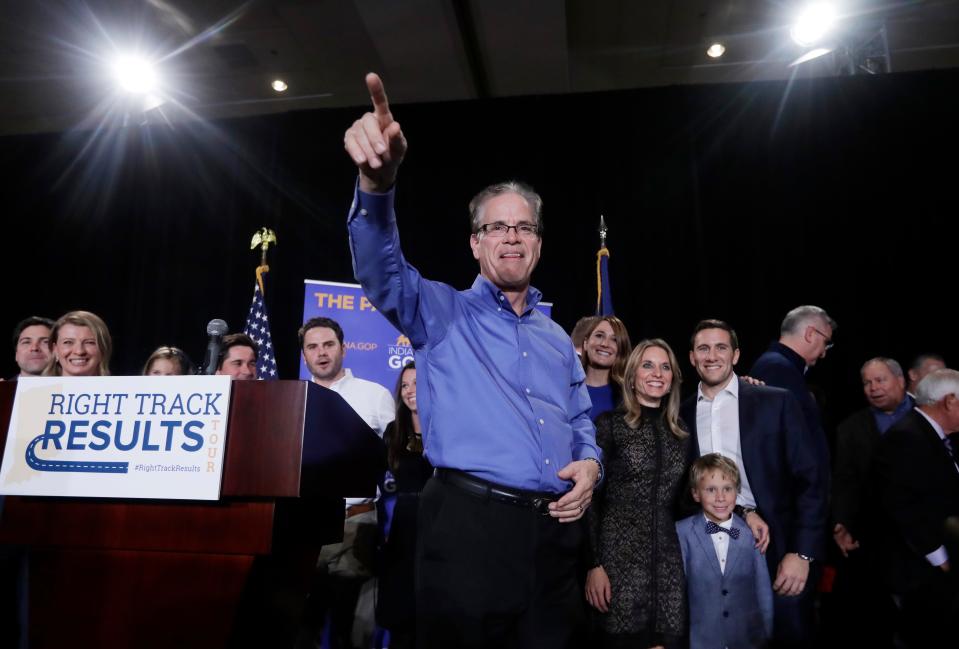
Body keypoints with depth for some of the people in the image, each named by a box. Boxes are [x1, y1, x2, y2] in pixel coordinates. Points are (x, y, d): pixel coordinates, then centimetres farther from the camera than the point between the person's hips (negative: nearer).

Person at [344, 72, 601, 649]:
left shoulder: (558, 339, 19)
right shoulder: (441, 313, 3)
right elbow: (383, 272, -16)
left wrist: (590, 464, 1)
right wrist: (378, 181, -34)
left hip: (552, 530, 5)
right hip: (469, 524, -4)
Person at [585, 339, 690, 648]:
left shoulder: (681, 432, 11)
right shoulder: (610, 424, -3)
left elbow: (682, 499, 15)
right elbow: (591, 497, -6)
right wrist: (593, 564, -12)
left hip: (668, 559, 4)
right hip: (620, 555, -4)